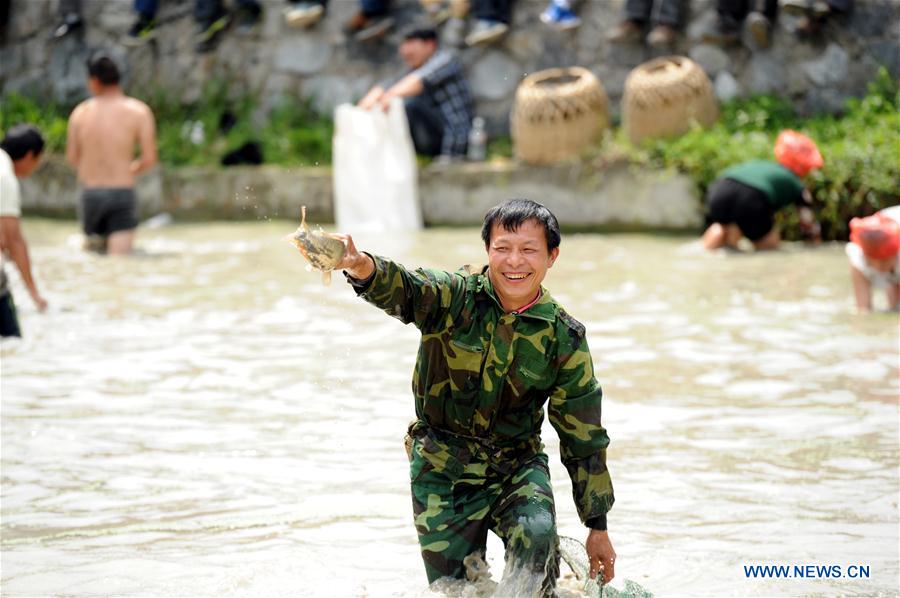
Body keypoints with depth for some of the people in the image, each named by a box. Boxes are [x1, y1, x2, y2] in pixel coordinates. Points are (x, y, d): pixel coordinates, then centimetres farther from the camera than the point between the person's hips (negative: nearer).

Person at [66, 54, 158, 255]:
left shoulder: (80, 112, 2)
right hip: (122, 194, -3)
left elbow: (72, 157, 10)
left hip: (90, 194, 3)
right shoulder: (138, 111, -5)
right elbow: (150, 159, -6)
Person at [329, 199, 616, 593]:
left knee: (536, 537, -30)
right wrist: (363, 269, -59)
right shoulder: (456, 295, -10)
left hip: (516, 463, 0)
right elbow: (404, 293, -34)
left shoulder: (564, 339, -6)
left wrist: (597, 527, 2)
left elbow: (584, 441, 0)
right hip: (441, 468, 0)